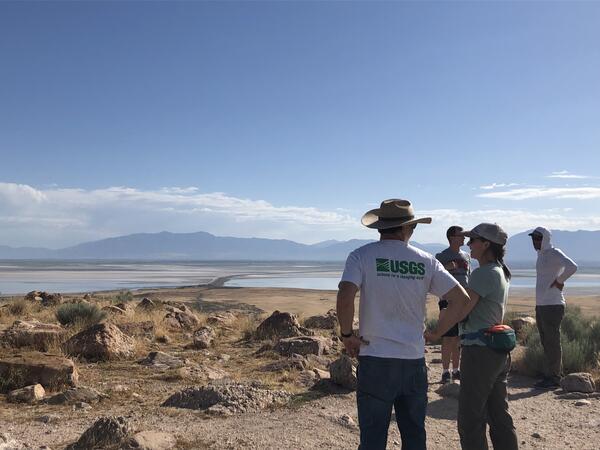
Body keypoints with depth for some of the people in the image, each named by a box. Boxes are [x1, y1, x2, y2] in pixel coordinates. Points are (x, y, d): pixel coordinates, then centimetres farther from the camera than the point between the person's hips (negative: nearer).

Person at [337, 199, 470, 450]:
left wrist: (347, 335, -7)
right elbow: (461, 298, 1)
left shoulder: (362, 256, -7)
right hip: (414, 360, 3)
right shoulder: (425, 261, 2)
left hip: (375, 360, -2)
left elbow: (345, 297, -22)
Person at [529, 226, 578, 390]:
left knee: (552, 343, -4)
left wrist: (559, 281, -17)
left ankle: (553, 378, 1)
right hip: (540, 305, 9)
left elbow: (572, 267, -29)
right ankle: (551, 375, 20)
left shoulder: (554, 253, -11)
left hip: (553, 305, -9)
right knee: (546, 342, 13)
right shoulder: (541, 255, 16)